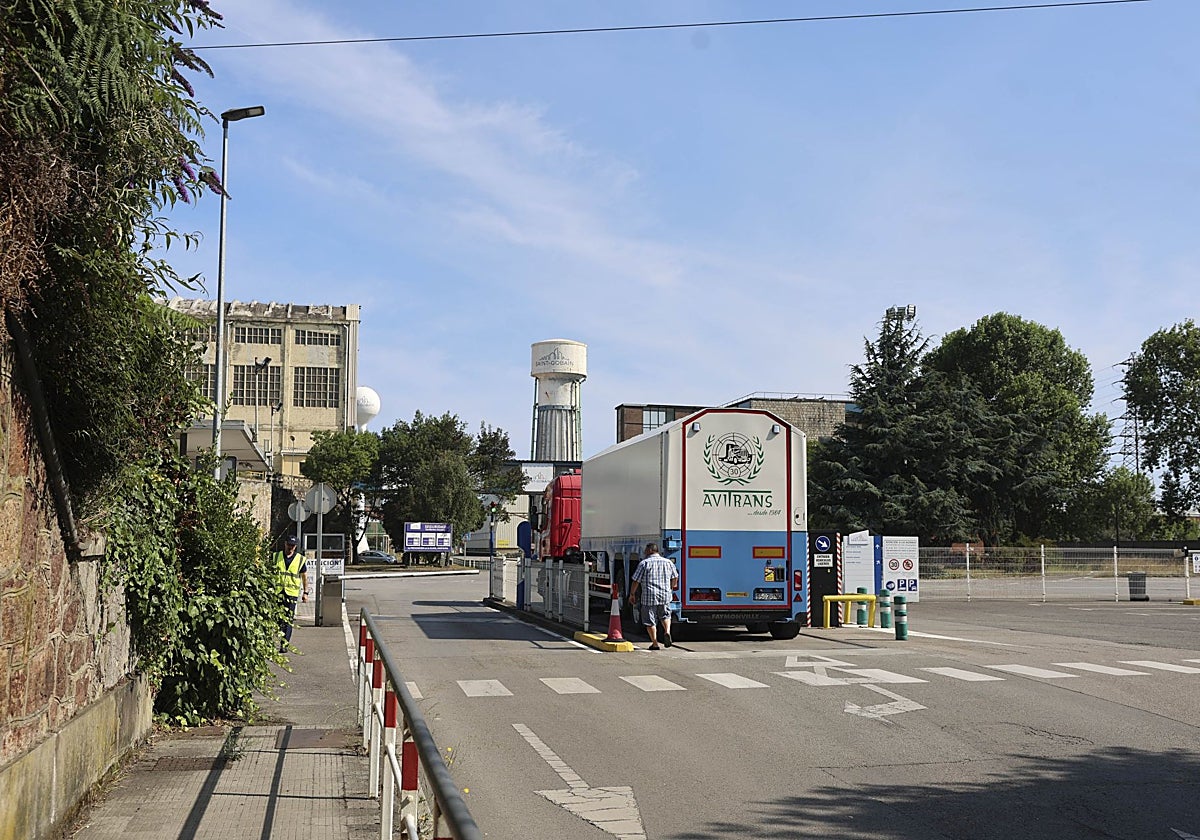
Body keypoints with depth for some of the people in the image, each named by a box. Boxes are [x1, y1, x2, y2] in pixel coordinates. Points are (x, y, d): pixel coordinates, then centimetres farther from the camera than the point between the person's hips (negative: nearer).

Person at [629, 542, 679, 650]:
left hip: (649, 597, -4)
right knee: (665, 615, 22)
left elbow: (636, 581, -6)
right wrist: (670, 587, 36)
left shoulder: (644, 563, -6)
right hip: (665, 596, 4)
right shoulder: (668, 562, 7)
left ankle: (655, 643, 5)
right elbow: (675, 578, 17)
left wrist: (632, 594, 6)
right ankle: (667, 631, -3)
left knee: (650, 621, 6)